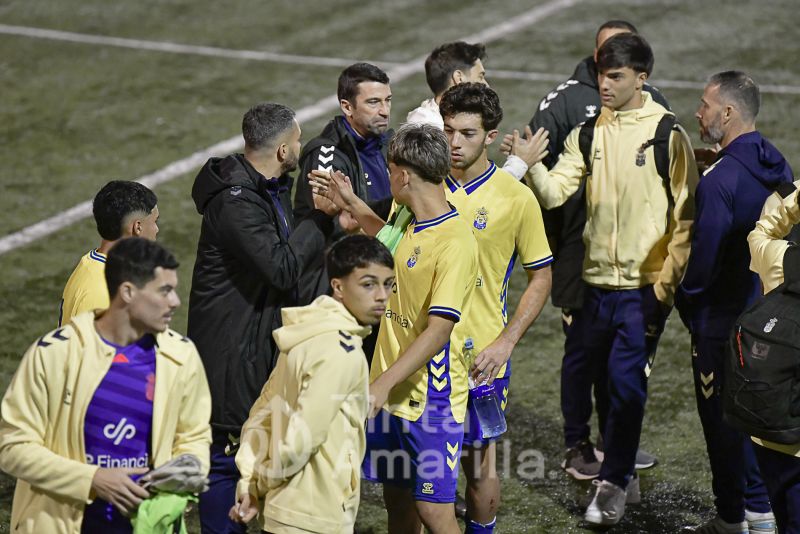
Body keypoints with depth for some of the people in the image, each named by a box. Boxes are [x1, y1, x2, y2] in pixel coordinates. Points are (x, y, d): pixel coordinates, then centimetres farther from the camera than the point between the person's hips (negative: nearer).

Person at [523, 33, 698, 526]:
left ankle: (614, 481, 4)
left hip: (645, 285, -4)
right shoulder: (589, 132, 4)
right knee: (604, 377, 14)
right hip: (598, 281, 4)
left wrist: (671, 278, -10)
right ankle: (619, 460, 33)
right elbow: (554, 193, -4)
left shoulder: (668, 134, -7)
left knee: (626, 381, -7)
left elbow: (686, 212, -5)